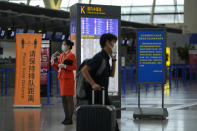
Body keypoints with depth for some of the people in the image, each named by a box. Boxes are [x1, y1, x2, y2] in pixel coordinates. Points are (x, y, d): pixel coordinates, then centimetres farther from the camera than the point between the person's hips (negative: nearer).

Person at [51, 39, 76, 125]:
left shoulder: (71, 55, -7)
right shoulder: (61, 55, 16)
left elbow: (75, 67, -14)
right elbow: (57, 67, 18)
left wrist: (64, 66, -19)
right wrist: (53, 62, 3)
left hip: (68, 78, -8)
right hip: (61, 78, 8)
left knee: (69, 98, -6)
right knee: (63, 99, 9)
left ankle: (70, 119, -3)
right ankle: (66, 117, 15)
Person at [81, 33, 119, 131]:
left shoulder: (106, 58, 14)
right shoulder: (99, 57, -16)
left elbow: (111, 74, 21)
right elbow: (84, 70, -24)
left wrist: (113, 60, 13)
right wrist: (93, 84, -27)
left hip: (102, 93, 10)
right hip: (96, 94, -10)